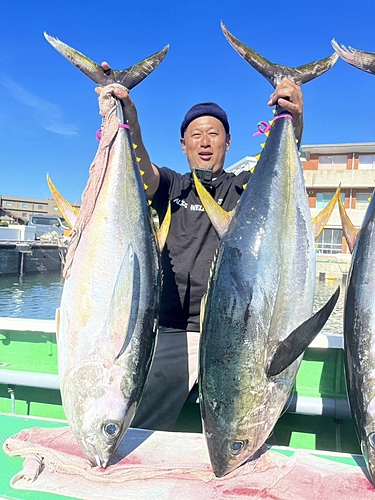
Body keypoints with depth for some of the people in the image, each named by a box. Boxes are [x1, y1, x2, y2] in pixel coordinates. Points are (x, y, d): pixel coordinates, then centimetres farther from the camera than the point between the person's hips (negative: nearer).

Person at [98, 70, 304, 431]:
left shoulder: (244, 187, 9)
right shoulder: (171, 187, 11)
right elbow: (140, 169, -11)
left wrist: (294, 121, -33)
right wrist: (128, 116, -30)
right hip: (172, 333, 1)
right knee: (136, 434, 0)